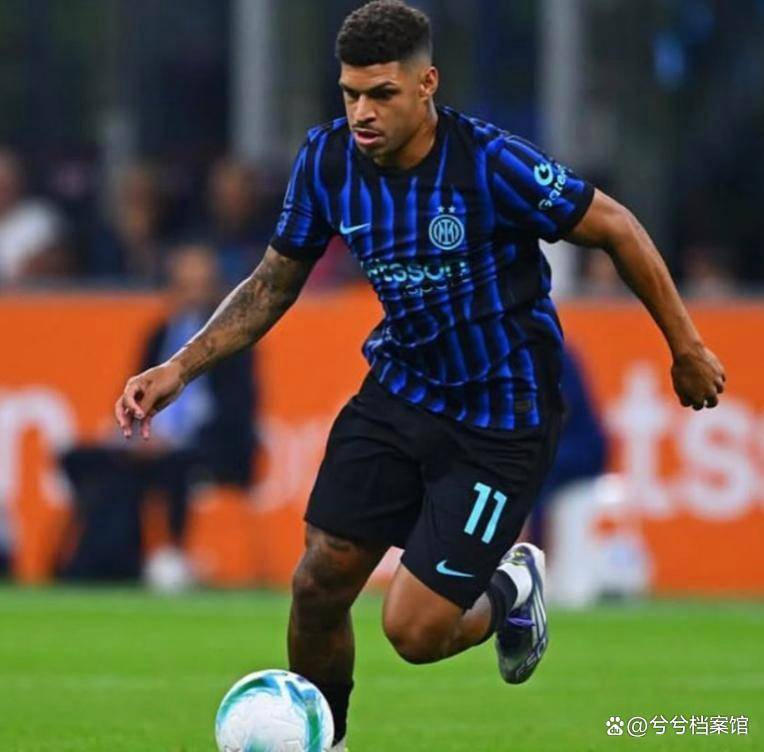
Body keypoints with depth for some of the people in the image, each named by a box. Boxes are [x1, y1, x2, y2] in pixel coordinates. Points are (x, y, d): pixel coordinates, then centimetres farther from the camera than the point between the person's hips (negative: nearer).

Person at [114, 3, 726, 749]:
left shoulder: (492, 163, -25)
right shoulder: (327, 160, -9)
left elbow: (616, 230, -12)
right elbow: (275, 282, 6)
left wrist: (685, 348, -3)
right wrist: (179, 369, -4)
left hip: (501, 422, -5)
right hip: (399, 391, 5)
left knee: (415, 631, -10)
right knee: (318, 586, -4)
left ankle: (509, 590, 25)